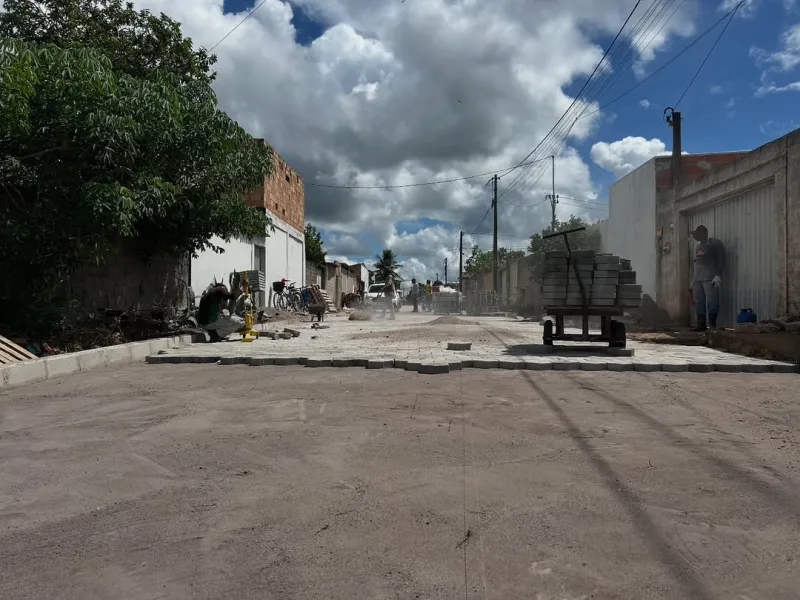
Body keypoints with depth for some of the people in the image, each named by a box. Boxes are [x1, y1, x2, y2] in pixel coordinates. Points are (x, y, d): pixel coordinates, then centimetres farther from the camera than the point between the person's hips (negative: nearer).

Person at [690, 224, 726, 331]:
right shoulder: (697, 246, 24)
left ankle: (712, 325, -7)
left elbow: (721, 260, -5)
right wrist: (693, 279, 20)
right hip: (697, 279, 7)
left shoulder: (715, 244, 2)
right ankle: (701, 325, 6)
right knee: (699, 303, 3)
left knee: (711, 302, -10)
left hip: (710, 279, -7)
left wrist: (718, 275, -16)